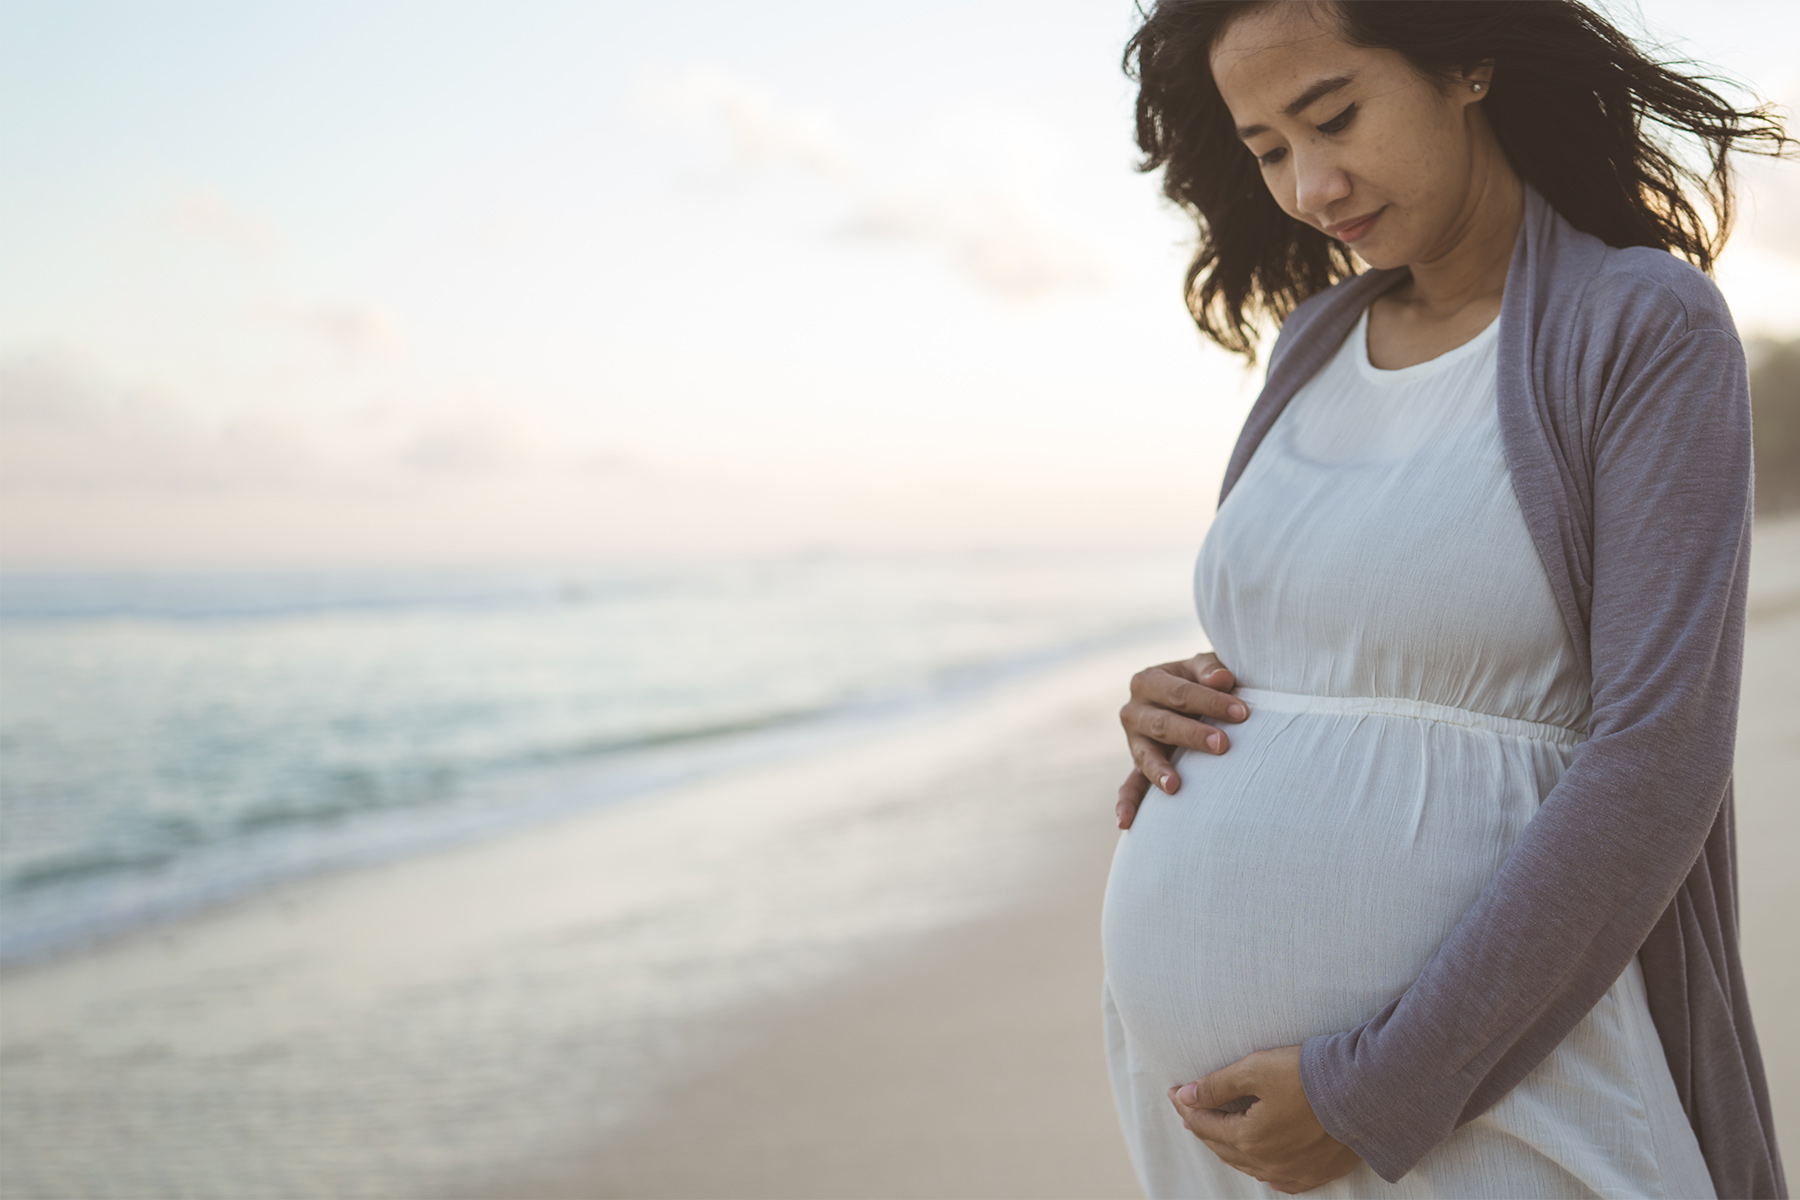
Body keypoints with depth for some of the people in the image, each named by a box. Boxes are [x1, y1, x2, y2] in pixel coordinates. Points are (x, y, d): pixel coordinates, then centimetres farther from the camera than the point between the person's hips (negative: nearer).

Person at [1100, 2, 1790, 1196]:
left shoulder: (1652, 329, -8)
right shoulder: (1322, 338, 10)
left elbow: (1658, 764, -16)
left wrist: (1380, 1094, -18)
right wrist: (1183, 712, -1)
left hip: (1477, 1092, -6)